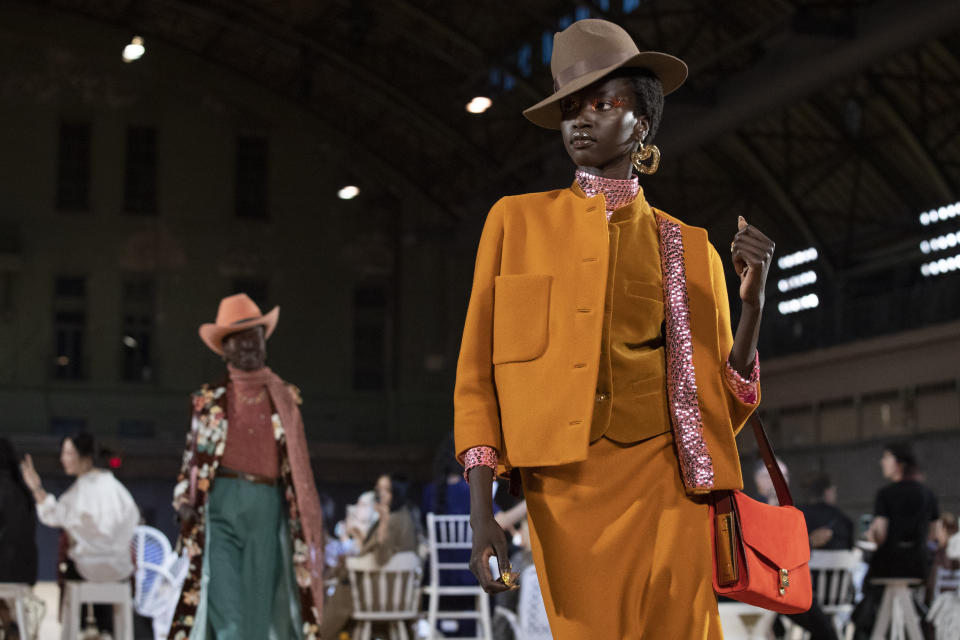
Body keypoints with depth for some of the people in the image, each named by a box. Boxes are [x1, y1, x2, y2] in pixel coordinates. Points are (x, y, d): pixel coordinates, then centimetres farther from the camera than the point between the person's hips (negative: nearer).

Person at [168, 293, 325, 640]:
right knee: (224, 598, -11)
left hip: (266, 506, 1)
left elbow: (297, 464, 15)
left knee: (258, 602, 0)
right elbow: (193, 456, 12)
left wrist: (303, 518, 9)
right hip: (221, 501, -1)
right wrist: (185, 499, -2)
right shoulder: (210, 400, 12)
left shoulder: (285, 397, 15)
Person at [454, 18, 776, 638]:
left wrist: (753, 302, -10)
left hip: (665, 492, 1)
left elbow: (724, 405, 6)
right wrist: (481, 512, -7)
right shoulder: (517, 222, 8)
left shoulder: (689, 248, 9)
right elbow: (477, 377, 4)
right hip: (565, 496, -1)